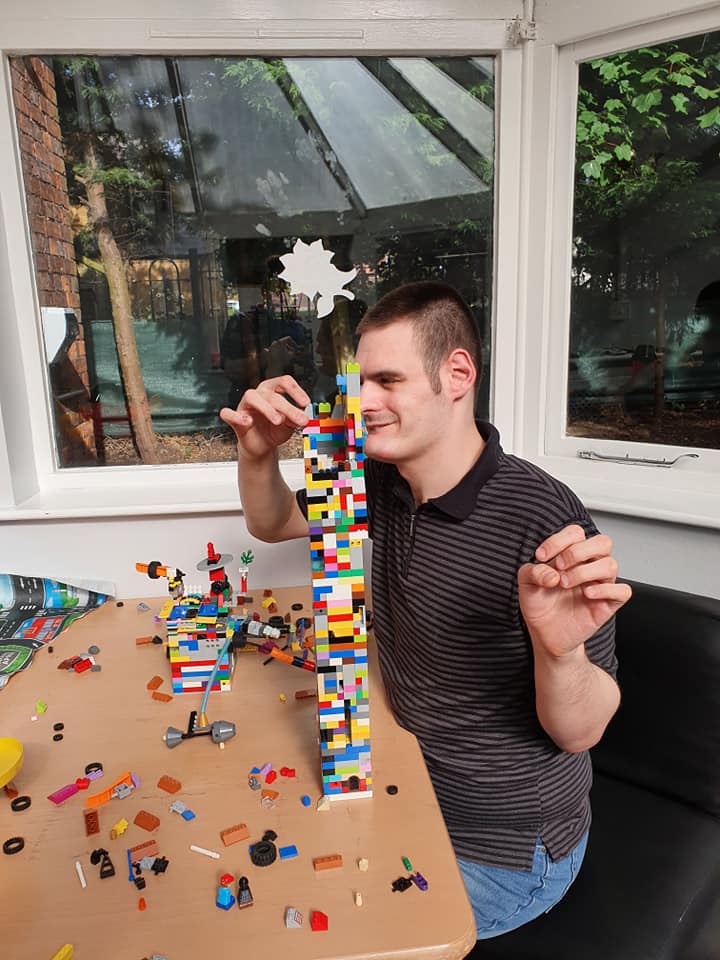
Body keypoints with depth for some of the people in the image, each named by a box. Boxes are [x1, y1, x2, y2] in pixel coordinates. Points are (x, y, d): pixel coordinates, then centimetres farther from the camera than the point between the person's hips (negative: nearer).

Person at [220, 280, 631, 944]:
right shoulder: (383, 482, -8)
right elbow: (272, 524, 8)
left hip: (501, 853, -5)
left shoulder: (542, 521, -29)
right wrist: (257, 454, -13)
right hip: (409, 792, 6)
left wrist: (560, 648, -43)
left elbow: (578, 733, -21)